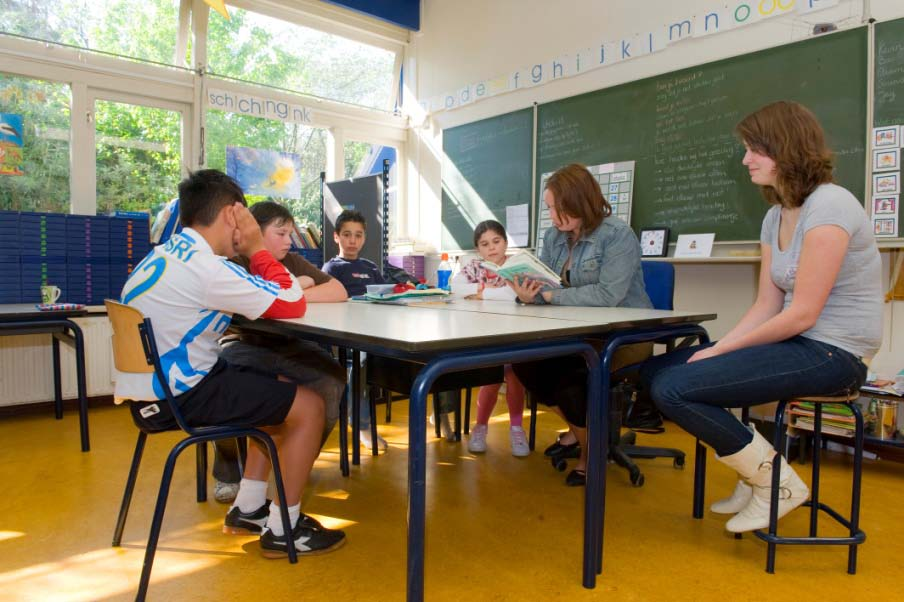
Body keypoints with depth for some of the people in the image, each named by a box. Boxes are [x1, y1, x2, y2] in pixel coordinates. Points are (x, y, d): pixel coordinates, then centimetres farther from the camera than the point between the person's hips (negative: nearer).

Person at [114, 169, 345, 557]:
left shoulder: (166, 253, 9)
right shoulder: (204, 266, -23)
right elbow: (291, 306, -17)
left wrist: (250, 254, 3)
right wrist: (258, 249, -8)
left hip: (153, 387, 10)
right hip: (176, 396, -10)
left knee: (280, 390, 19)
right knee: (309, 405, -8)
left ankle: (247, 509, 24)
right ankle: (282, 529, 7)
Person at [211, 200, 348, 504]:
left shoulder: (293, 262, 7)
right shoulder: (234, 262, -5)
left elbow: (339, 292, -2)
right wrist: (299, 285, -12)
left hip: (287, 345, 4)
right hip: (243, 344, -3)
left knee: (332, 377, -23)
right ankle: (228, 473, -3)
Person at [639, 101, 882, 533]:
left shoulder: (828, 206, -16)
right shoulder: (775, 216, 11)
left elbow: (802, 314, -20)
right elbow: (767, 306, 8)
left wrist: (722, 351, -13)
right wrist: (716, 350, -5)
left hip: (832, 353, -9)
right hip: (795, 342, 9)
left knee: (674, 389, -22)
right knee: (655, 371, 3)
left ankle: (775, 481, -1)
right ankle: (757, 472, 12)